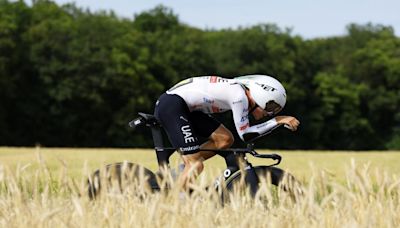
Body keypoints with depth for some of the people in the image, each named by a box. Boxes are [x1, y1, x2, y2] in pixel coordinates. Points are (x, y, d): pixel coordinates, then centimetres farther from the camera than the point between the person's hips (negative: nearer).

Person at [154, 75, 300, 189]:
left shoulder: (240, 89, 10)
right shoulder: (239, 96, -17)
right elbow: (245, 134, -13)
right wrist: (278, 120, -11)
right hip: (170, 106, -10)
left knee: (225, 139, 5)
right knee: (196, 166, -14)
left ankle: (182, 170, 8)